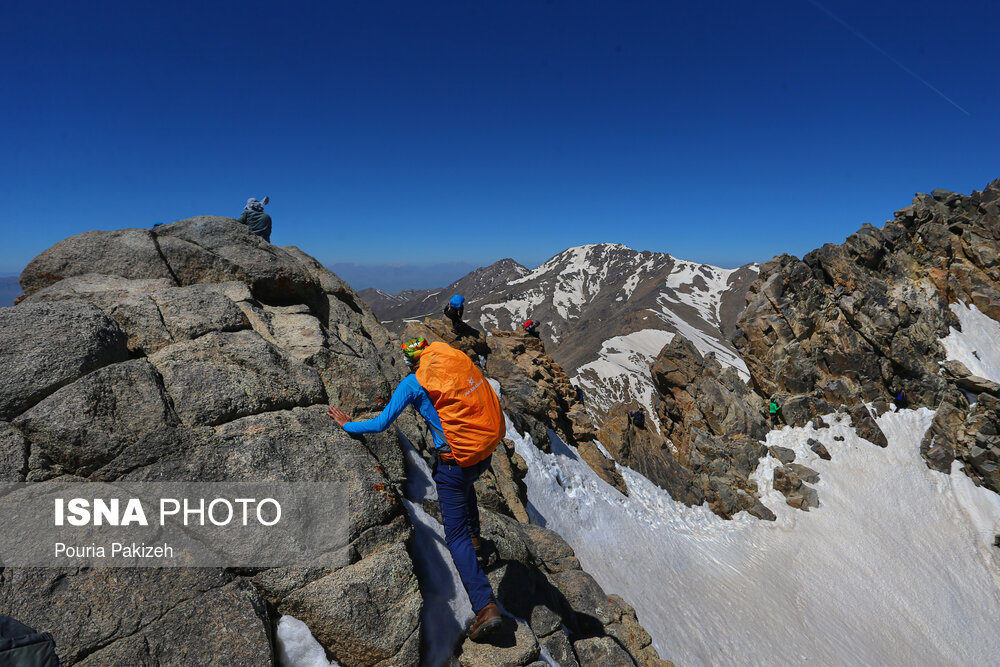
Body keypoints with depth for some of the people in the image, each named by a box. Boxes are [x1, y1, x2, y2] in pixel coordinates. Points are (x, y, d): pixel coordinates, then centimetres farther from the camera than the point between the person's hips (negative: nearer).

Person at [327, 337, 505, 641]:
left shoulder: (414, 383, -10)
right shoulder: (460, 360, 3)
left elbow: (380, 424, -5)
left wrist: (348, 425, 10)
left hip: (456, 459, -6)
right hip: (487, 452, 7)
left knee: (456, 536, 6)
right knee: (464, 482, 40)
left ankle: (486, 606, 3)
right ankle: (474, 536, 55)